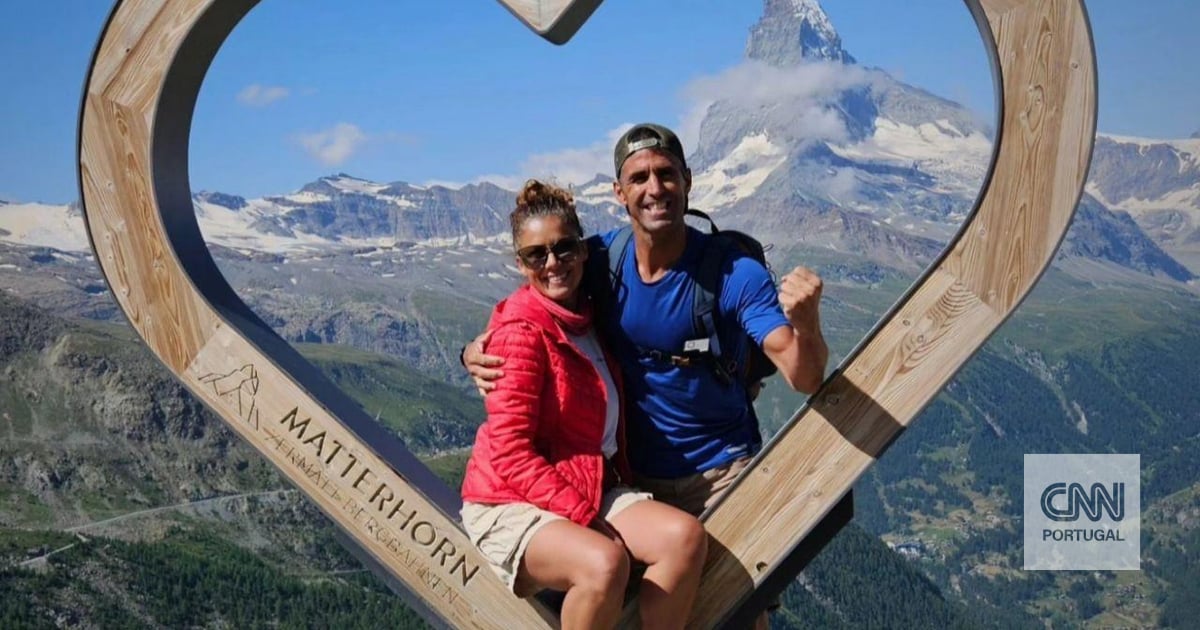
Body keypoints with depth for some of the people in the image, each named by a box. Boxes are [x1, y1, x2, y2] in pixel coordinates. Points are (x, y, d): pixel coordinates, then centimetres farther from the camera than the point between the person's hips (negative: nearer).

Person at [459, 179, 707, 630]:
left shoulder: (586, 318, 9)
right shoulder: (522, 331, -13)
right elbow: (510, 452, -18)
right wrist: (580, 513, -20)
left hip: (594, 490, 7)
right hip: (511, 506, -7)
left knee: (685, 535, -19)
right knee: (605, 562, -35)